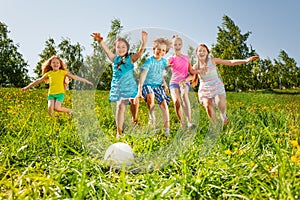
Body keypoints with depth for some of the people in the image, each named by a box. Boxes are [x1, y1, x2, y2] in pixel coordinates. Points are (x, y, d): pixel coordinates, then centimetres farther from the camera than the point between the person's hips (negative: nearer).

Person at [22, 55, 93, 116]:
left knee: (57, 108, -21)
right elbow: (38, 81, 18)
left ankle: (69, 111, 7)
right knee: (50, 108, -20)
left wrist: (86, 81, -6)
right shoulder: (49, 73, 9)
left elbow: (74, 77, 0)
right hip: (51, 94, 2)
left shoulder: (63, 72, 3)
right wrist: (27, 87, 22)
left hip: (60, 93, -2)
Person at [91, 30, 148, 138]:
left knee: (134, 103, 10)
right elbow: (106, 49, -11)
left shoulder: (131, 58, 0)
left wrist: (144, 42, -36)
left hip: (130, 86, 0)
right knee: (120, 106, -10)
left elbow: (140, 52, -17)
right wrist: (100, 41, -30)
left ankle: (134, 120, 41)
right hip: (118, 87, 0)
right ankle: (119, 131, -6)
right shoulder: (114, 58, 4)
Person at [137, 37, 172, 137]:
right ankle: (151, 116, -11)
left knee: (164, 103, -12)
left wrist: (164, 83, 4)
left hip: (158, 85, 5)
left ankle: (167, 128, -4)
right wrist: (140, 89, -31)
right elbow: (143, 75, -22)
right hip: (147, 85, -5)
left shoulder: (164, 61, 6)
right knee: (150, 96, -38)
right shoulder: (149, 61, -13)